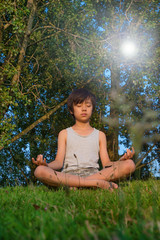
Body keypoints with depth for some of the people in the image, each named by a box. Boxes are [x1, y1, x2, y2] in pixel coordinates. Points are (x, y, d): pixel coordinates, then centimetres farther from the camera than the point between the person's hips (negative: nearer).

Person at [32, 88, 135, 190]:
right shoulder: (64, 134, 20)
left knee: (130, 164, -23)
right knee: (39, 171, -33)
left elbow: (106, 164, 12)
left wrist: (122, 159, -9)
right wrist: (46, 165, -16)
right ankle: (98, 183, -35)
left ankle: (75, 185, -30)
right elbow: (59, 162, 7)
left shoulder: (100, 135, 23)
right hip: (69, 174, -1)